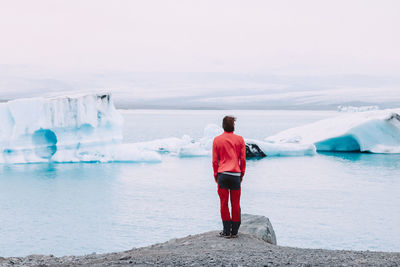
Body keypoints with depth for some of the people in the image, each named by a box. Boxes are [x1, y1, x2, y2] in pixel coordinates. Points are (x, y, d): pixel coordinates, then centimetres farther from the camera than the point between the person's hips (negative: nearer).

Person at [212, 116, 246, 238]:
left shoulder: (217, 140, 2)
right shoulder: (240, 139, 3)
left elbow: (215, 160, 3)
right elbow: (243, 159, 4)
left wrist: (215, 175, 12)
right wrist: (242, 174, 14)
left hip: (222, 174, -1)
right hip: (236, 174, 1)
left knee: (224, 203, 3)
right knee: (235, 204, 7)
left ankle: (227, 231, 2)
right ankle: (234, 231, 10)